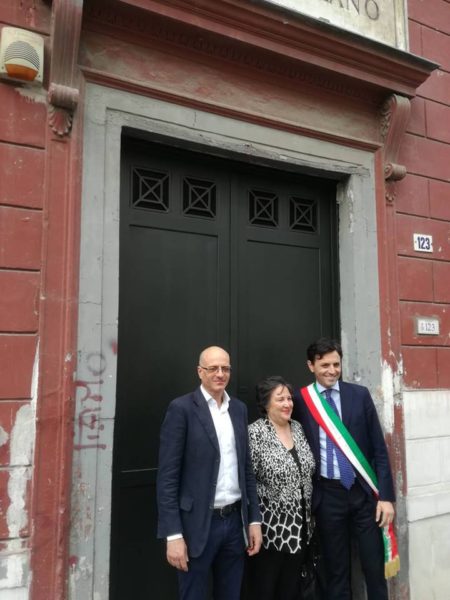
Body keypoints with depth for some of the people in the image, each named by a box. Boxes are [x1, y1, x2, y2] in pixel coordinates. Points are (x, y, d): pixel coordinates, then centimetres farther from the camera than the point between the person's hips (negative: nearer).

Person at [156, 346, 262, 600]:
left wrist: (254, 519, 8)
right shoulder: (182, 408, -10)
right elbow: (167, 477, -12)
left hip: (235, 521, 5)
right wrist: (173, 534, -14)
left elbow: (247, 468, 11)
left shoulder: (239, 408, 7)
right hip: (198, 524, -5)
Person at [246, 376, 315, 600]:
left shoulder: (298, 428, 6)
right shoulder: (255, 433, -16)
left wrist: (307, 517, 13)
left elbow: (306, 473, 13)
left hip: (298, 525, 6)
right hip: (270, 527, -6)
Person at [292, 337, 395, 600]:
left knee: (375, 567, 10)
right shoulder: (301, 401, -4)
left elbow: (379, 447, 0)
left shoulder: (360, 394, -1)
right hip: (327, 495, 0)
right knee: (336, 571, 13)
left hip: (363, 490, 1)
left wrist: (386, 496, -4)